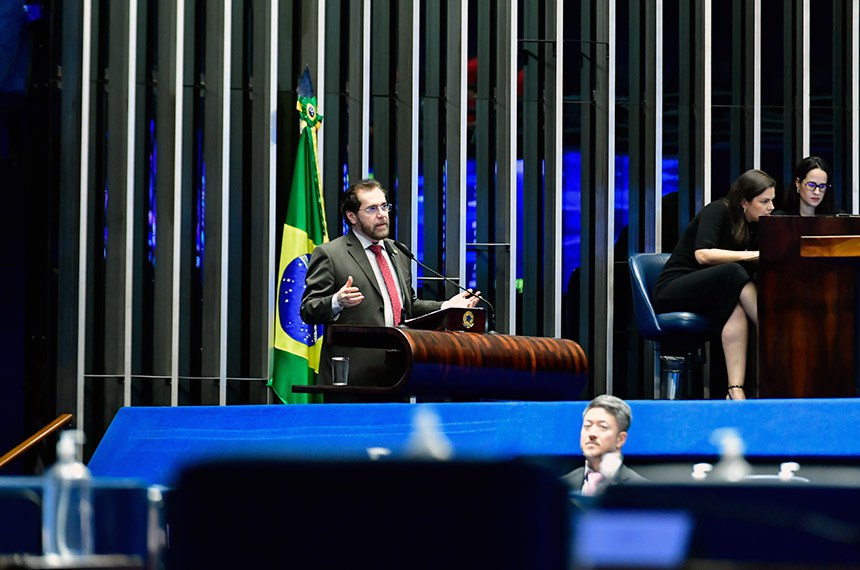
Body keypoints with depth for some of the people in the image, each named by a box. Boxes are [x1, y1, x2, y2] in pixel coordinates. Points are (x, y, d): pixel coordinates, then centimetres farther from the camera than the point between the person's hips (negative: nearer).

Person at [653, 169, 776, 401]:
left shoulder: (754, 226, 8)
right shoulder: (718, 211, -12)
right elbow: (702, 255, -27)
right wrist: (751, 255, -32)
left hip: (709, 299, 6)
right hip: (672, 290, -6)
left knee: (736, 311, -30)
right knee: (733, 273, -34)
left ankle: (735, 391, -44)